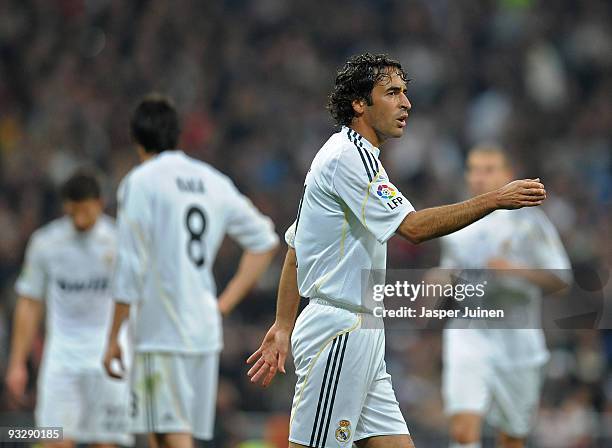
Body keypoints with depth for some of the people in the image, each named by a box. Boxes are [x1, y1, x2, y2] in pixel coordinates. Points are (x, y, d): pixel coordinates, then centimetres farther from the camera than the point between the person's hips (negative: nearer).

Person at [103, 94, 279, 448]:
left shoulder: (140, 182, -6)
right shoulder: (215, 182, 13)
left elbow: (130, 270, -10)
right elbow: (265, 242, 18)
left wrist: (113, 339, -5)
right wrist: (224, 305, 17)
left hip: (161, 333, -6)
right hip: (207, 332, 6)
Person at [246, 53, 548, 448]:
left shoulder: (352, 155, 19)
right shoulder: (350, 156, -13)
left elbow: (294, 249, 22)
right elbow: (414, 227, -22)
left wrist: (284, 327, 21)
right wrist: (495, 200, -23)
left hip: (359, 336, 10)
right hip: (339, 332, -10)